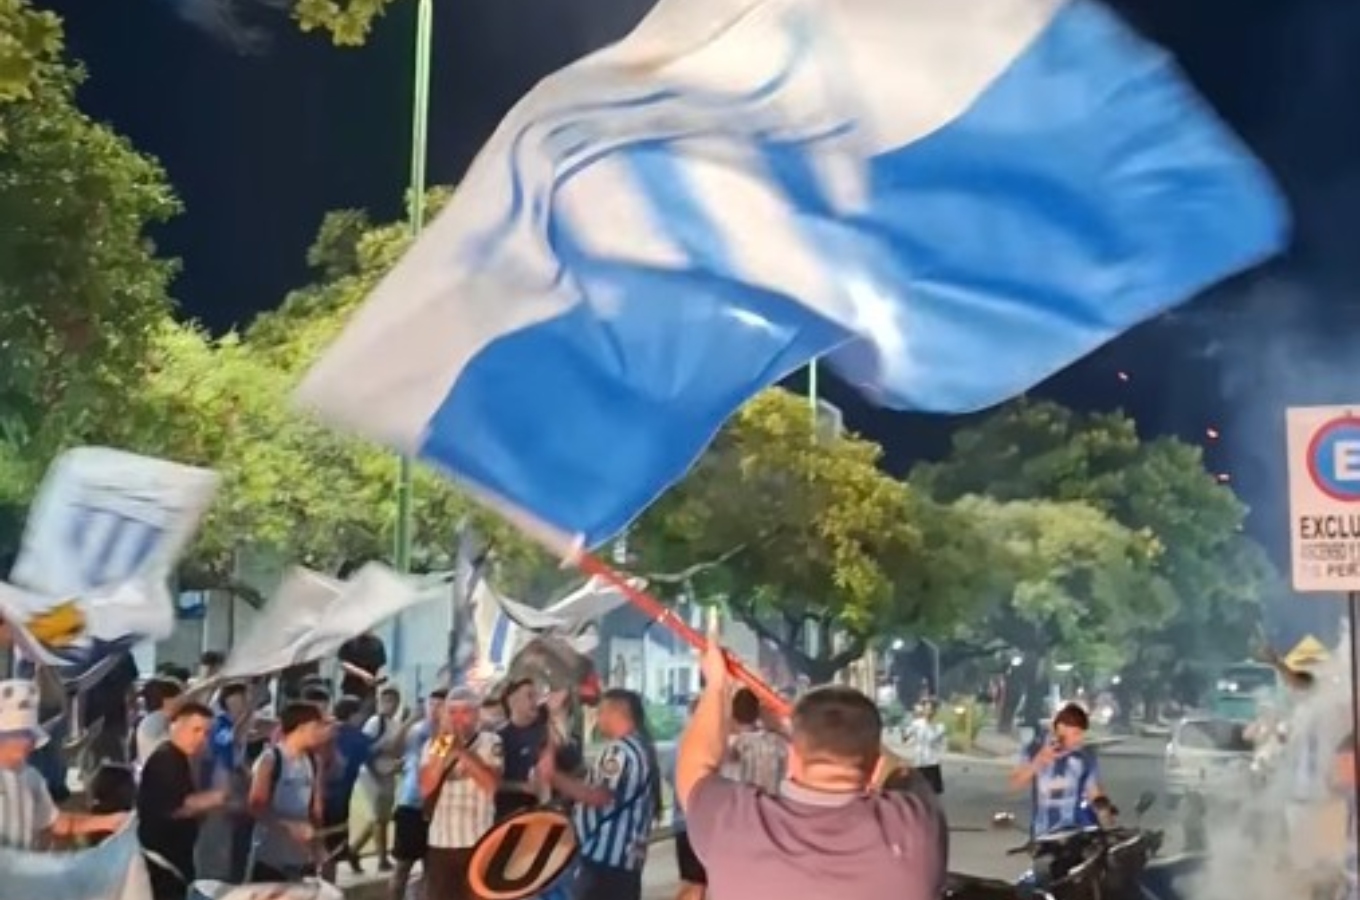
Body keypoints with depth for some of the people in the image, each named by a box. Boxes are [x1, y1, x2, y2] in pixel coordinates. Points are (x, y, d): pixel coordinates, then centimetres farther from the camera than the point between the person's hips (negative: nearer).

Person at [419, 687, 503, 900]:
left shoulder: (491, 743, 1)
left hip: (478, 841, -3)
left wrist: (462, 751, -15)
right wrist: (442, 752, -12)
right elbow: (425, 788, -2)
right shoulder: (434, 744, 9)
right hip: (440, 842, 3)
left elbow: (492, 784, -14)